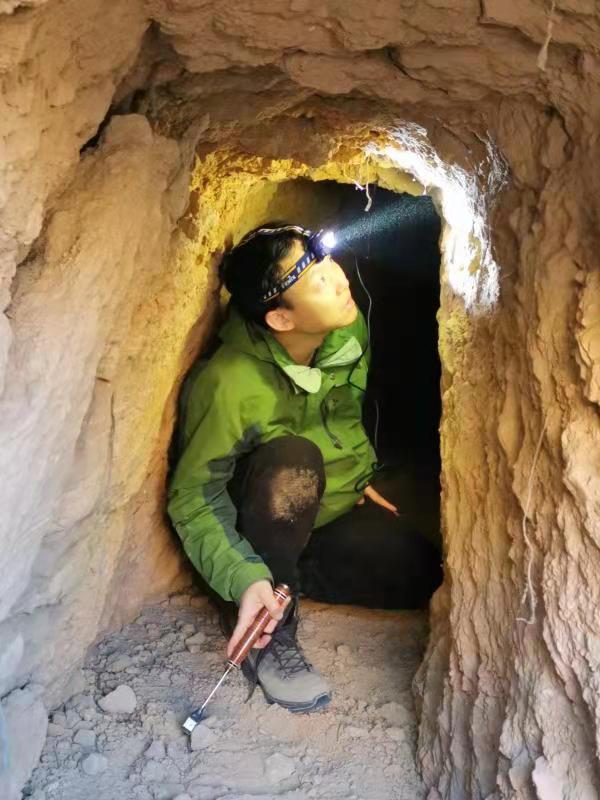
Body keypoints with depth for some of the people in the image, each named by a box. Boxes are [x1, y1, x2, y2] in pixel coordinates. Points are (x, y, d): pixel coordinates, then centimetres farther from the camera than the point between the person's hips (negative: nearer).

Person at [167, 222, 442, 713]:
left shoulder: (350, 332, -13)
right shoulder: (228, 384, -33)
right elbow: (193, 498, -27)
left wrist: (360, 477, 7)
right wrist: (244, 578, -39)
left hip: (335, 510, 6)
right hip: (260, 524, -5)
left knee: (423, 576, -10)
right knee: (293, 460, -39)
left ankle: (292, 575, 5)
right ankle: (270, 633, -20)